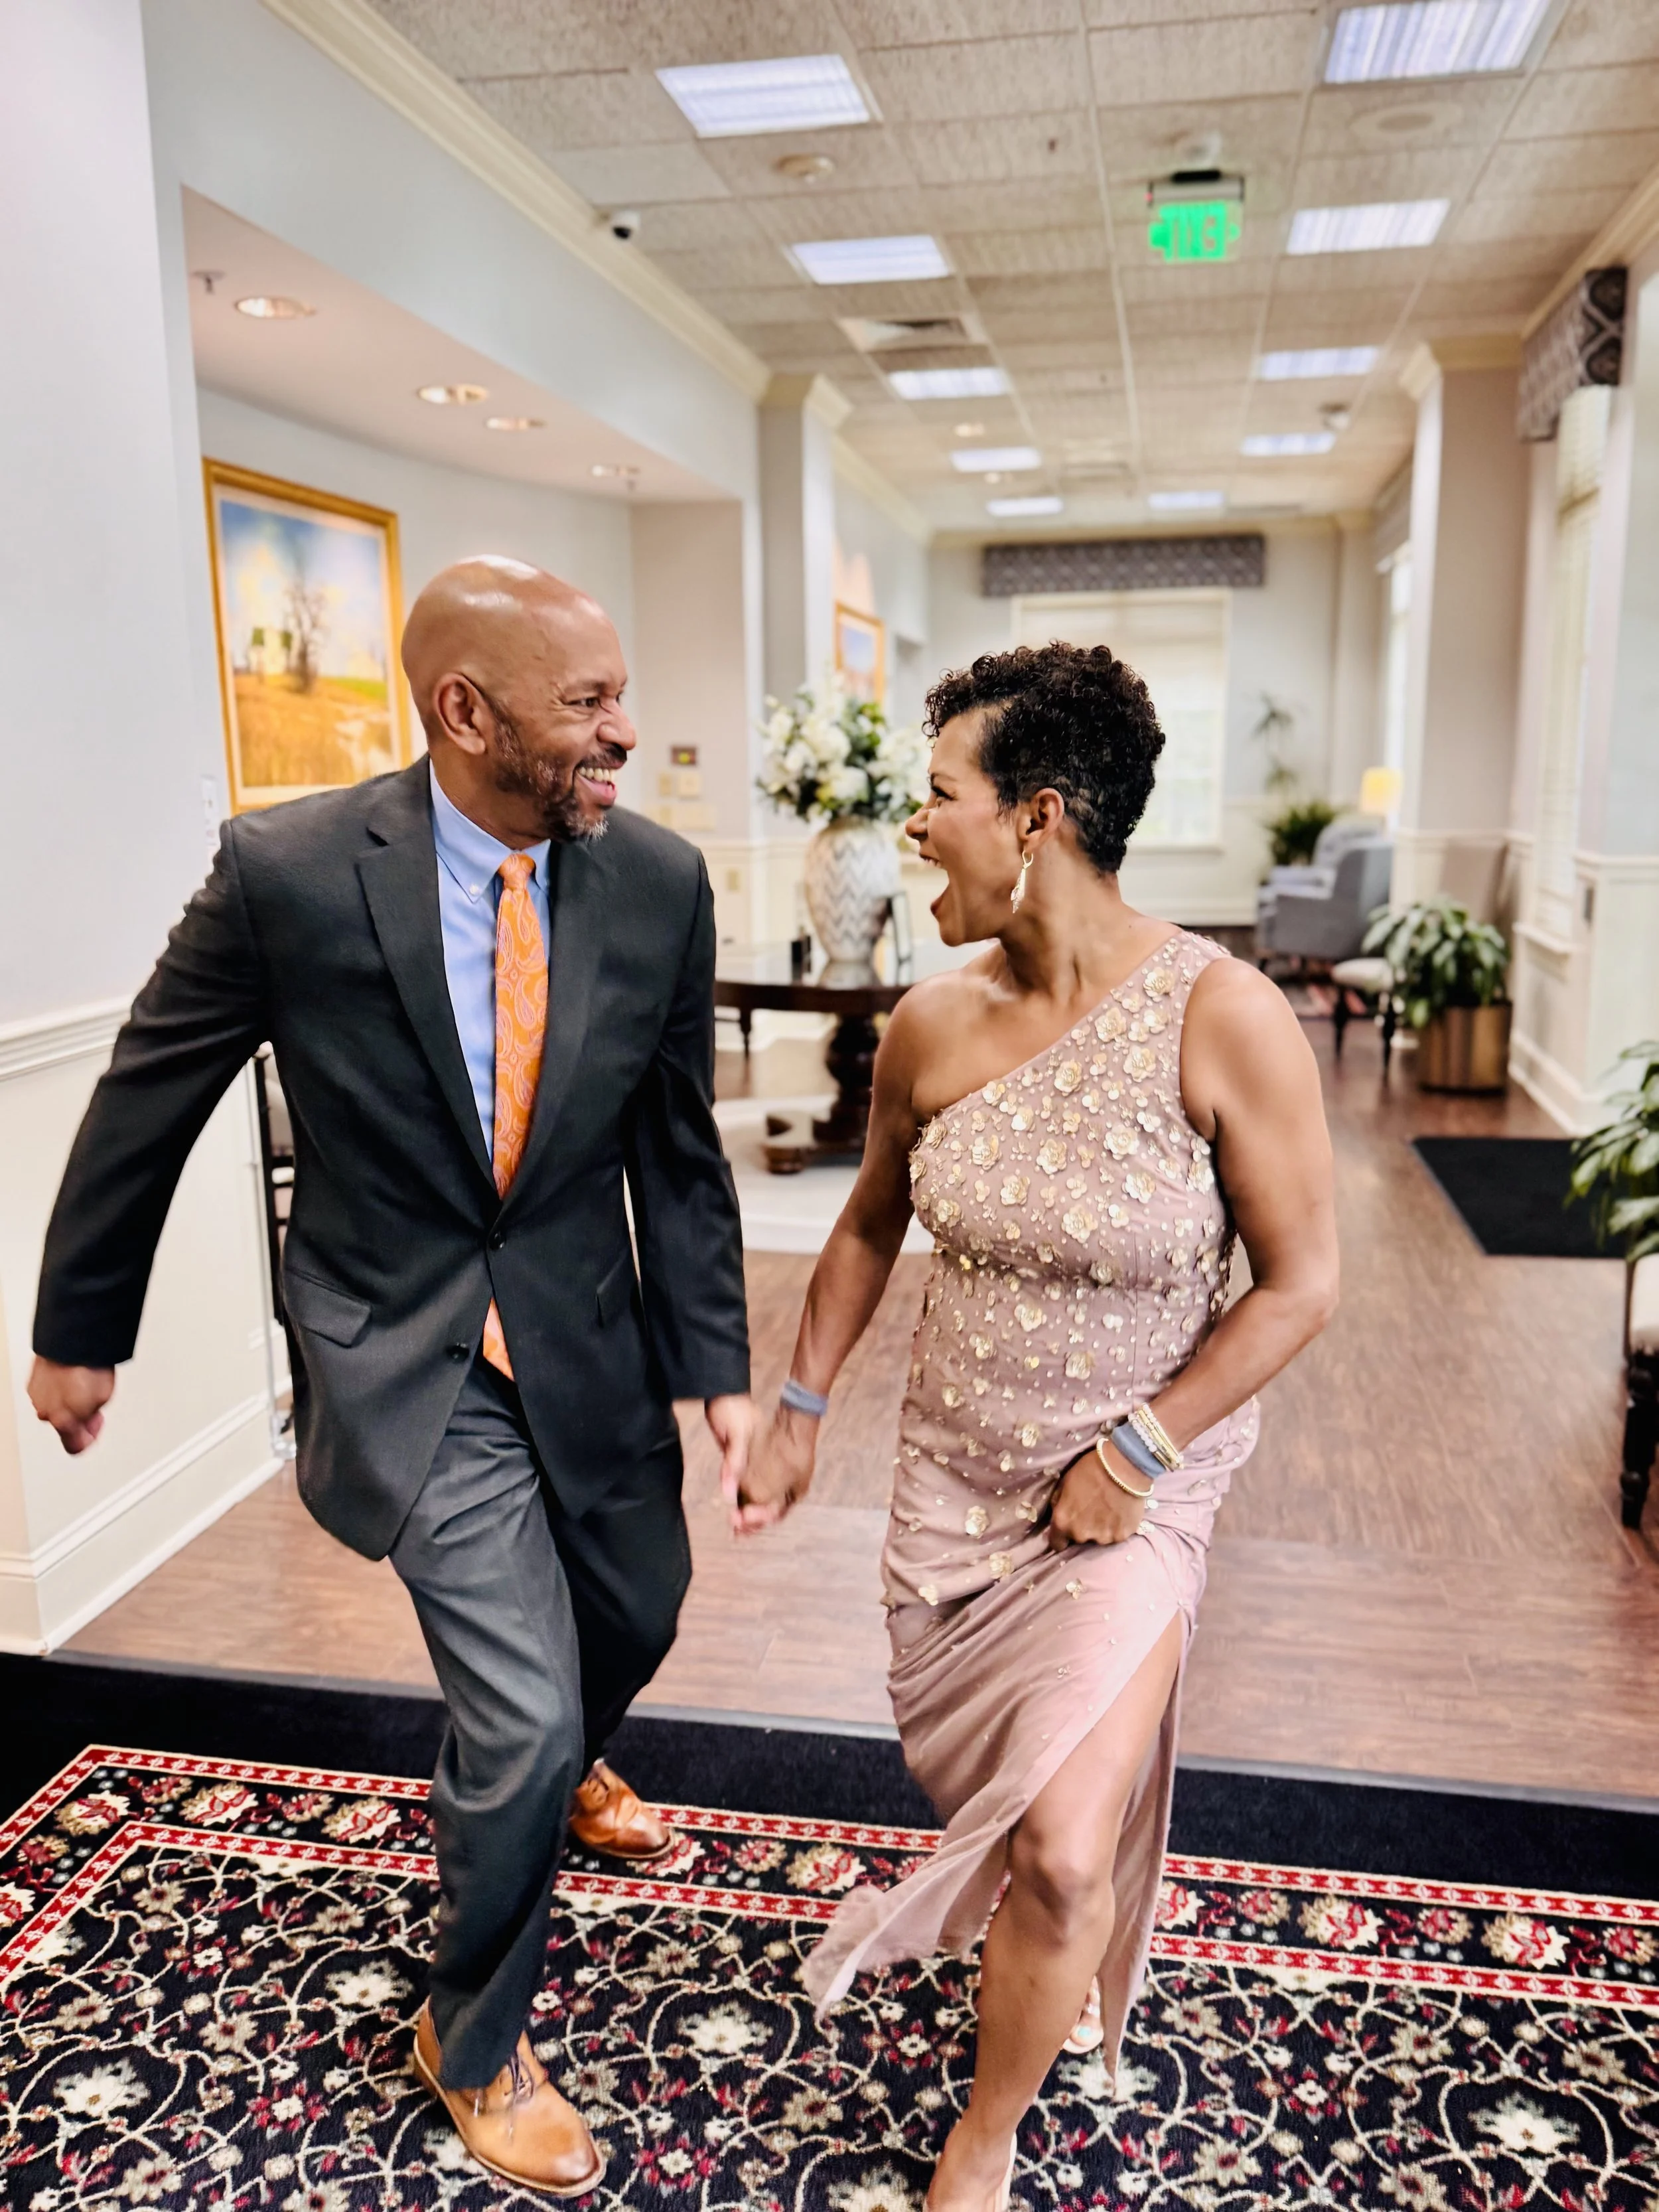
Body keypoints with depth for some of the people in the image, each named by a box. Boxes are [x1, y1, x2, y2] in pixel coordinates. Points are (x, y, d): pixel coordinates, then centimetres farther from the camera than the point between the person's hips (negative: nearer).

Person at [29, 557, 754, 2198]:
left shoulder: (657, 883, -11)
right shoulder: (289, 873, -19)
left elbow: (676, 1150, -1)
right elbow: (146, 1103, -5)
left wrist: (719, 1370, -3)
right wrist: (78, 1327, 5)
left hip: (584, 1338, 5)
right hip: (406, 1353, -4)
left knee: (632, 1615, 23)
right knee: (522, 1717, -5)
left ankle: (548, 1768, 63)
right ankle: (473, 2045, 28)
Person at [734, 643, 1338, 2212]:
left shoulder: (1222, 1020, -21)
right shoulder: (932, 1030, -8)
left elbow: (1299, 1282, -13)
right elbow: (870, 1226, 8)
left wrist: (1142, 1448, -16)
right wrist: (799, 1415, 10)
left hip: (1132, 1493, -4)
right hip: (952, 1477, 4)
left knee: (1062, 1856, -11)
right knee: (965, 1775, 21)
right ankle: (1042, 1956, 58)